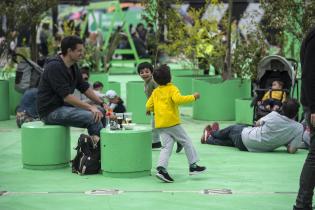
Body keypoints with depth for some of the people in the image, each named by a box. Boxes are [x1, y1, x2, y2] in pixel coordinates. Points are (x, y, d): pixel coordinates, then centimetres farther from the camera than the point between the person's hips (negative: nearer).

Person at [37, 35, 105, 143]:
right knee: (93, 117, -23)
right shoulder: (55, 67, -19)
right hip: (51, 111, -10)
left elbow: (85, 88, 16)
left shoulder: (73, 67, 10)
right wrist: (90, 107, -24)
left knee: (100, 112, 2)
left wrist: (102, 104, 7)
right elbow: (66, 96, -24)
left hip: (63, 106, 10)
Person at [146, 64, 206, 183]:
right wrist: (193, 97, -15)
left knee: (167, 146, 3)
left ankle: (161, 168, -15)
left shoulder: (155, 92, 12)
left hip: (160, 124, 6)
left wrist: (149, 110, 37)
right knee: (186, 142, 7)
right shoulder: (172, 89, -7)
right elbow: (178, 99, -24)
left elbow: (148, 106, 13)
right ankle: (193, 166, 10)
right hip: (172, 122, -6)